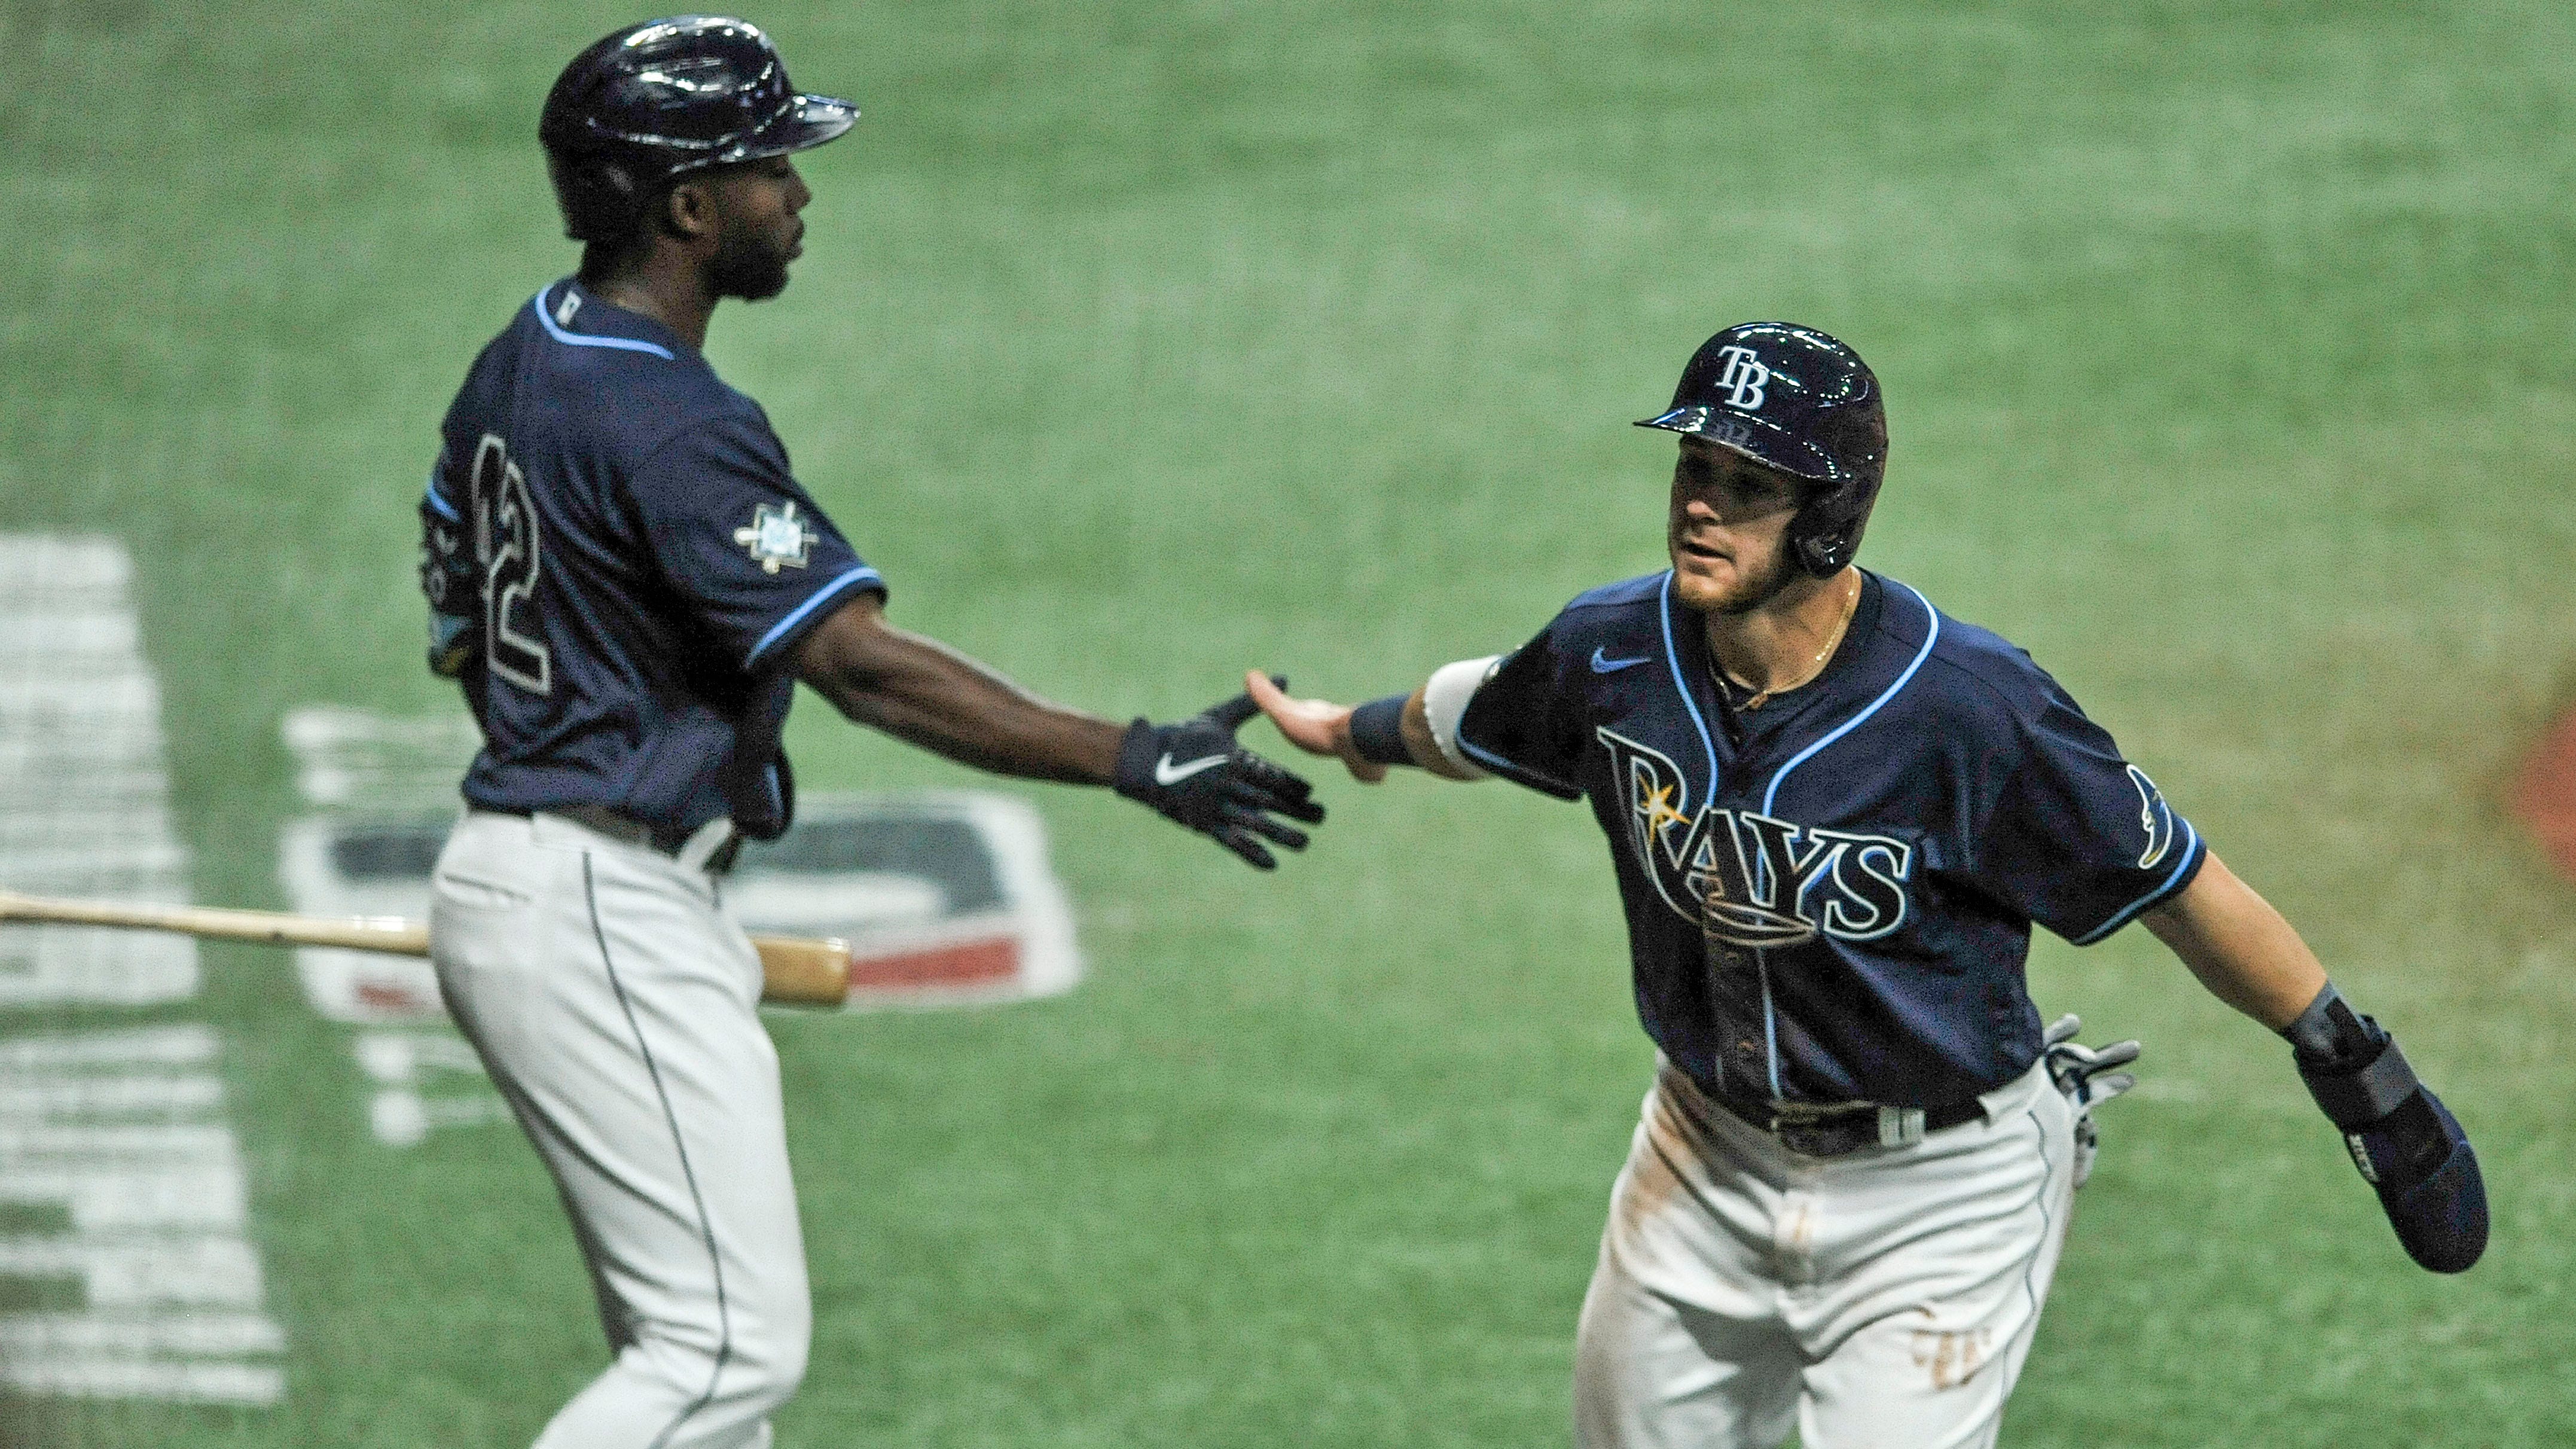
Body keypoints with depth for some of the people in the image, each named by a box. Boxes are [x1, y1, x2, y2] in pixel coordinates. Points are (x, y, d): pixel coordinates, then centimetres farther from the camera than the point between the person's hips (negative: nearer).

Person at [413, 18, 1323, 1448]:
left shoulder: (525, 357, 10)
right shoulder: (670, 423, -21)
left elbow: (461, 627, 20)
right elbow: (861, 663, -28)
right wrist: (1137, 762, -30)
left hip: (513, 865, 11)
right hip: (603, 918, -11)